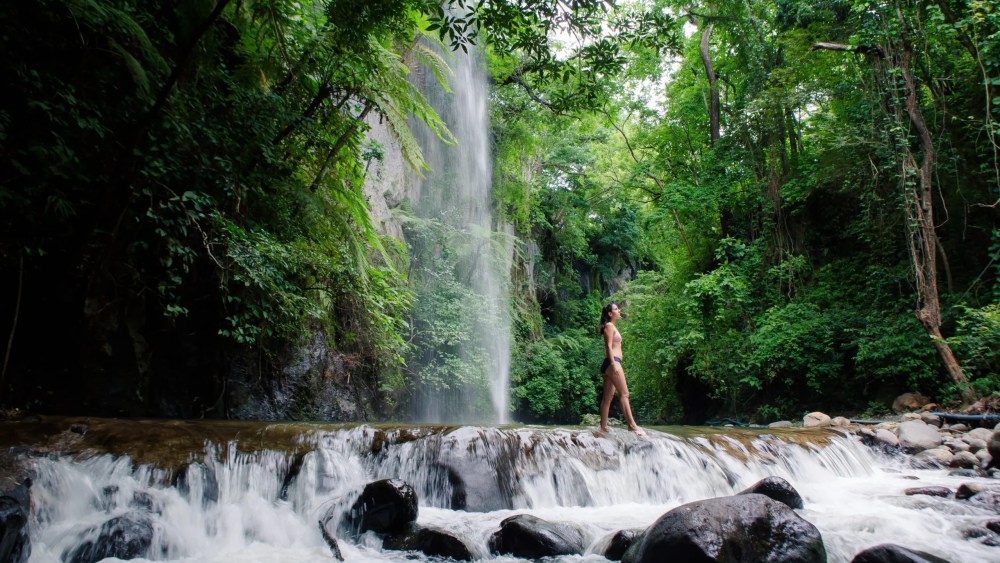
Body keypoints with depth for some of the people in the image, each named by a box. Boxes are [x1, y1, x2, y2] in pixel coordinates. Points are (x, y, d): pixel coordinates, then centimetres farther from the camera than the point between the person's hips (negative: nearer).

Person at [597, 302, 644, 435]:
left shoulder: (612, 326, 25)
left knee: (608, 397, 4)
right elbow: (608, 346, -13)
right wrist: (614, 364, -21)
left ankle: (603, 427, 3)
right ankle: (632, 424, -20)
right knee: (624, 394, -15)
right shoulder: (609, 325, -3)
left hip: (611, 363, 10)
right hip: (612, 362, -10)